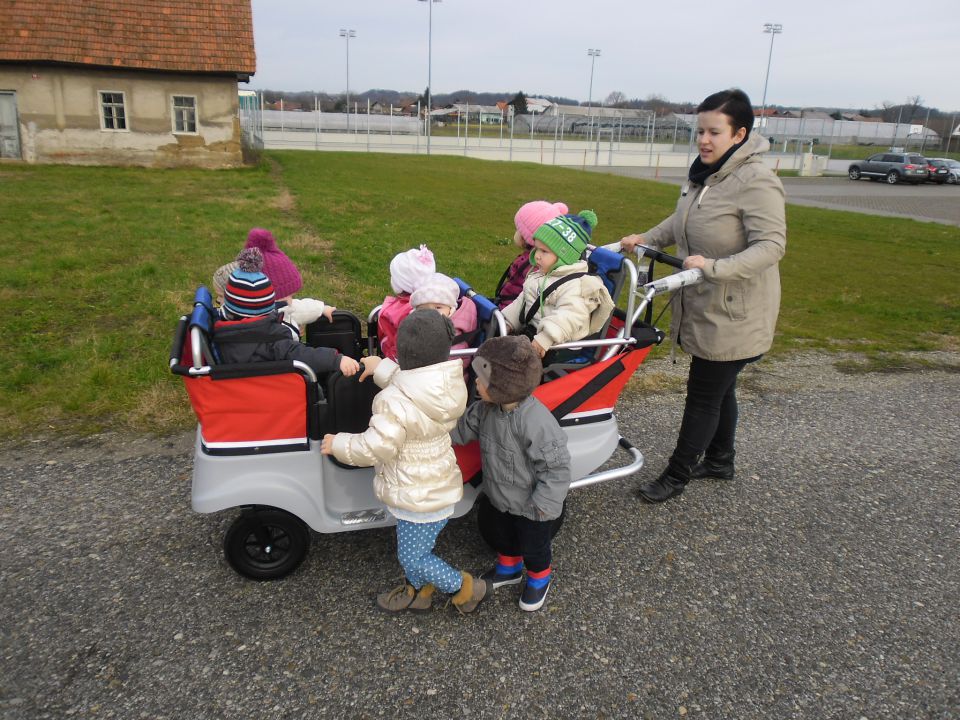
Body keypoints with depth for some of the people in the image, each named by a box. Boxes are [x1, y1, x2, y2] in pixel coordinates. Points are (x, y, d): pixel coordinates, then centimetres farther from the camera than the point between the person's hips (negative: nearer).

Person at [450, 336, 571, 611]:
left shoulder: (536, 422, -38)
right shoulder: (486, 410, -14)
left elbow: (555, 468, -31)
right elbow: (462, 429, 0)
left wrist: (542, 505, -25)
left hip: (531, 507, -7)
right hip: (499, 498, 7)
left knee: (533, 545, 19)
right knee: (497, 533, 30)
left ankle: (540, 576, 51)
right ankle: (509, 567, 59)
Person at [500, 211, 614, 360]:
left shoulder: (574, 285, -19)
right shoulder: (539, 275, 13)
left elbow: (569, 317, -31)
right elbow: (523, 301, 22)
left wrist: (544, 339, -41)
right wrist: (508, 322, 14)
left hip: (558, 344, -9)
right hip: (531, 330, 9)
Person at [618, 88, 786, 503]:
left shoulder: (757, 182, -21)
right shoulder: (704, 174, 6)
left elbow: (771, 245, -28)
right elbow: (681, 221, 21)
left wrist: (715, 267, -38)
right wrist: (646, 239, 7)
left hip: (734, 315, -8)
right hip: (703, 307, 9)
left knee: (704, 394, 3)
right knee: (719, 388, 22)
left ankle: (677, 474, 19)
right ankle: (720, 460, 41)